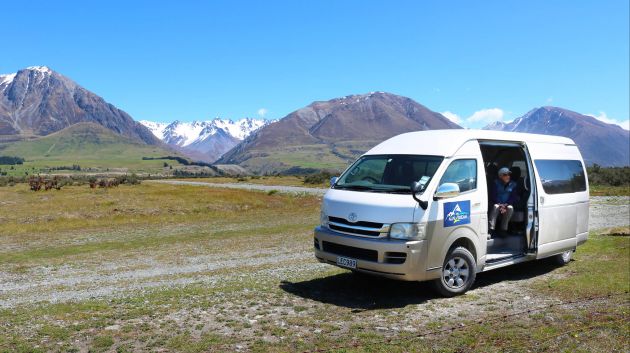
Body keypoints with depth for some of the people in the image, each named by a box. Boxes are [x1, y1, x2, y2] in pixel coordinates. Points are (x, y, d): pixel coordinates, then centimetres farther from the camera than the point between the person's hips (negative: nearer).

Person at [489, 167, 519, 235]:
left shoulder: (513, 185, 4)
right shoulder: (496, 183, -1)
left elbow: (515, 197, 2)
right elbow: (492, 196, -4)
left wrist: (506, 205, -15)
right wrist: (500, 204, -19)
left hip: (507, 205, 1)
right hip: (497, 203, -1)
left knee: (510, 208, -32)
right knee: (496, 207, -35)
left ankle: (504, 229, -28)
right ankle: (491, 229, -44)